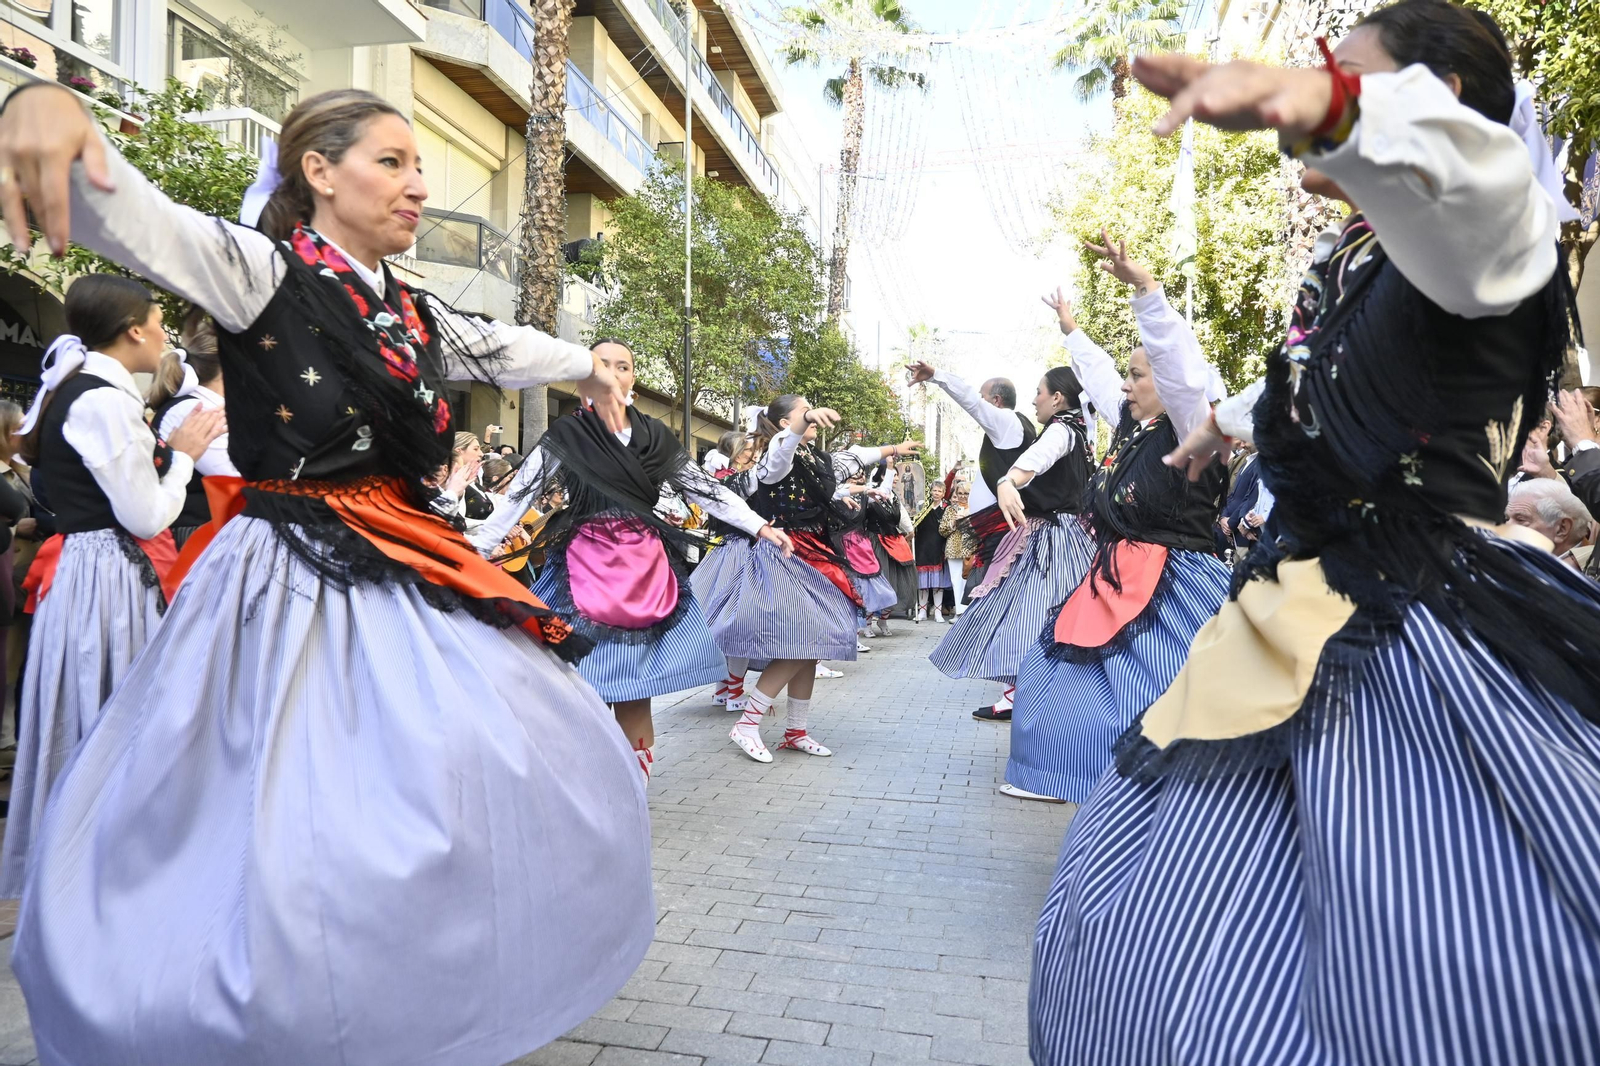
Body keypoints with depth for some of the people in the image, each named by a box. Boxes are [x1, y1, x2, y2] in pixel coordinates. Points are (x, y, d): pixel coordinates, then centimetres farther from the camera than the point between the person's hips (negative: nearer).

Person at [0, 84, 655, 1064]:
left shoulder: (413, 314, 12)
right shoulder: (263, 273, -6)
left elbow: (504, 348, 29)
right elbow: (134, 216, -23)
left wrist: (587, 365, 45)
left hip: (406, 577, 7)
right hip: (293, 586, -7)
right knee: (291, 824, -7)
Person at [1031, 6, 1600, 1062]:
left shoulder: (1485, 228, -8)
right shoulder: (1343, 261, 17)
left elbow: (1467, 180, -35)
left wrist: (1326, 102, -52)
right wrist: (1228, 418, 54)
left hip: (1426, 644, -8)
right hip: (1302, 628, 8)